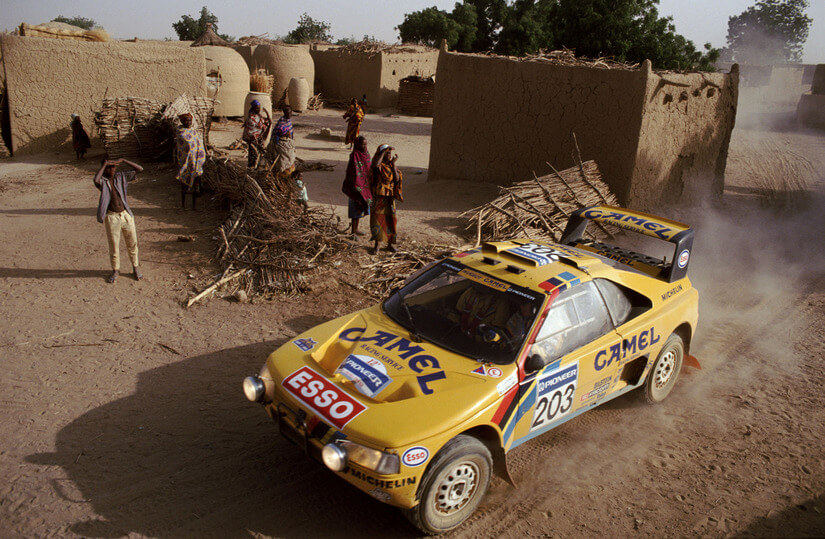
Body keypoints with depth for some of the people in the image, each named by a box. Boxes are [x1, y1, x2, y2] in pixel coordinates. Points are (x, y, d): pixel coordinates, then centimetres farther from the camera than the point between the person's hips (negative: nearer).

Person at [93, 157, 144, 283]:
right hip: (112, 217, -3)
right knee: (113, 245, 7)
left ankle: (136, 267, 27)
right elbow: (96, 180, -30)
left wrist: (123, 160, -7)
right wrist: (104, 164, -20)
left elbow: (139, 169, 0)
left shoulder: (122, 177, 5)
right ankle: (115, 270, 24)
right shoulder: (102, 181, -4)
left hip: (126, 215, 3)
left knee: (132, 243, 10)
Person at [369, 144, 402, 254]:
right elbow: (375, 164, -33)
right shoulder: (379, 165, -6)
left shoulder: (392, 165, 8)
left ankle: (390, 244, 17)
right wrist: (384, 150, -26)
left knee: (390, 220, 5)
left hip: (390, 197, 4)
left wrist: (393, 164, -12)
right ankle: (376, 245, 11)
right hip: (378, 197, -4)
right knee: (377, 220, 1)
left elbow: (397, 179, -7)